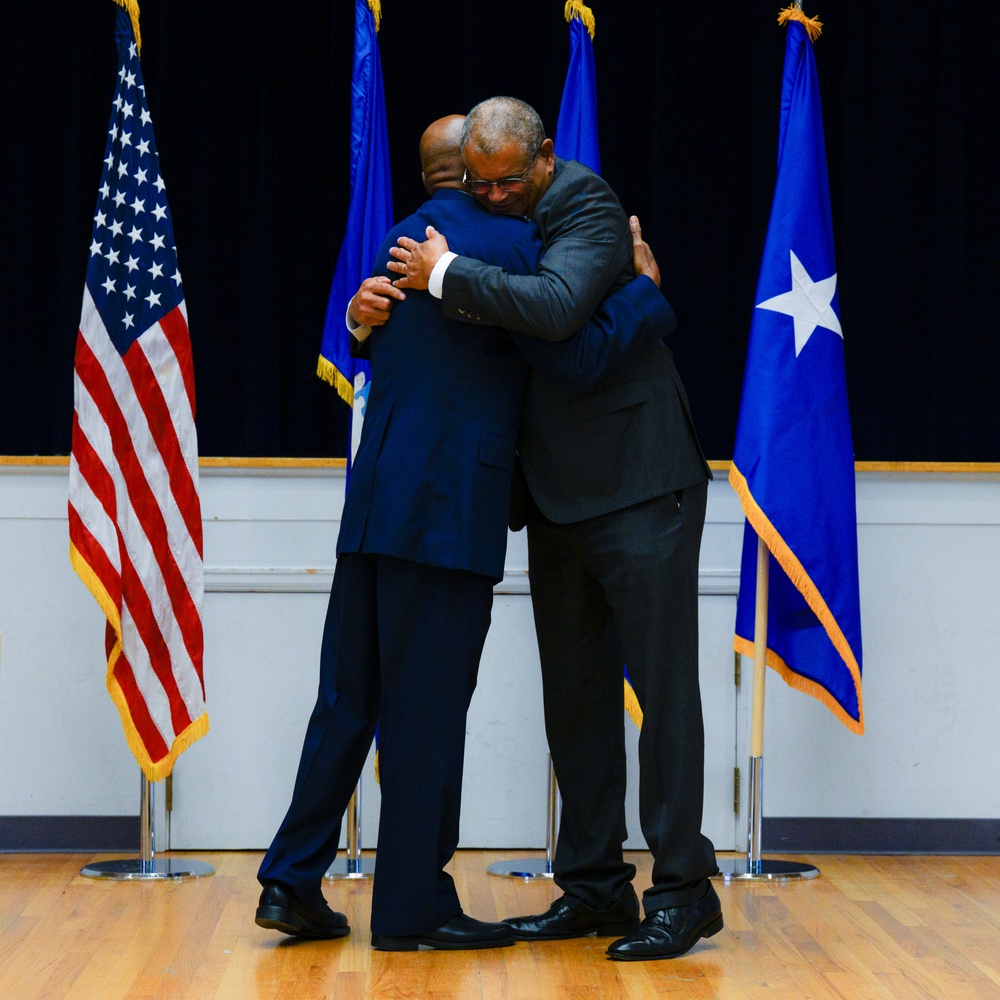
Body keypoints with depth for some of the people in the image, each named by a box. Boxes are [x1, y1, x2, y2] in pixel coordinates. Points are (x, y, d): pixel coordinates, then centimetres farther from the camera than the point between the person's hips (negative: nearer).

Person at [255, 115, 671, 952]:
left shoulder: (397, 244, 15)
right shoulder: (509, 242, -8)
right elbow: (581, 355, -14)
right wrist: (646, 288, -1)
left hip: (375, 505, 7)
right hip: (450, 509, -7)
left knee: (350, 697, 12)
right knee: (429, 707, -1)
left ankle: (293, 882, 14)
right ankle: (414, 905, 7)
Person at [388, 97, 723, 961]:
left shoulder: (589, 208, -13)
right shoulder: (483, 224, 10)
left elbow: (554, 307, -32)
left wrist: (446, 274, -21)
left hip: (640, 488, -8)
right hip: (558, 499, 8)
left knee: (661, 685, -5)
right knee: (577, 695, 10)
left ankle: (685, 888, 0)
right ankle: (596, 888, 17)